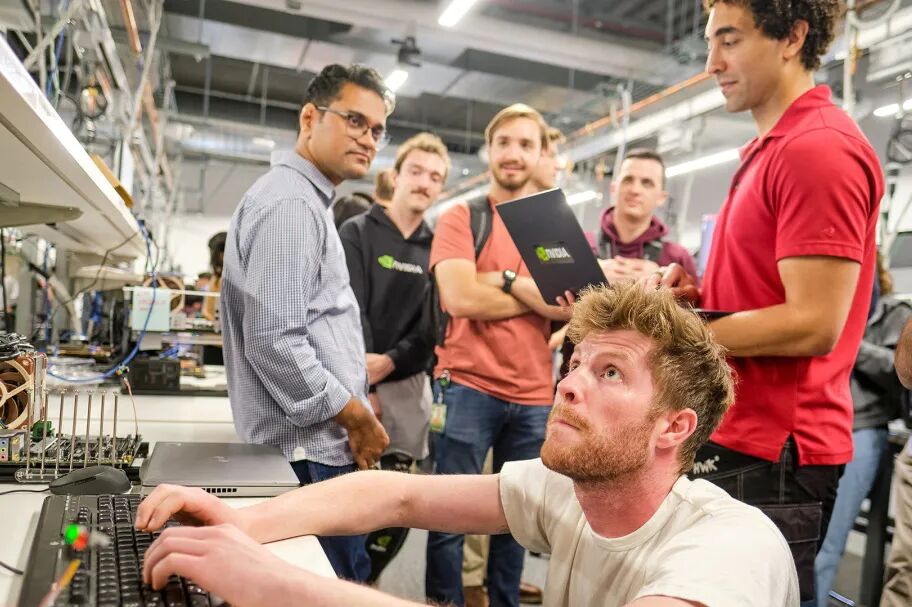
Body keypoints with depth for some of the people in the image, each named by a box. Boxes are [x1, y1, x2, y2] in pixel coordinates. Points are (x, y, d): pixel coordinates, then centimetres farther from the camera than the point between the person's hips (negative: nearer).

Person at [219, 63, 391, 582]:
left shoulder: (309, 202, 18)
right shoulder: (290, 203, -16)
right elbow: (275, 344, -25)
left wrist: (357, 400, 17)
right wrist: (356, 415, -14)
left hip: (323, 444, 10)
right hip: (309, 454, -10)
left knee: (342, 579, 19)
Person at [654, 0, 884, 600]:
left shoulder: (819, 148, -16)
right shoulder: (772, 148, 16)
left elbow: (813, 324, -21)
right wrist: (696, 293, 2)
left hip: (771, 457, -10)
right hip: (735, 436, 10)